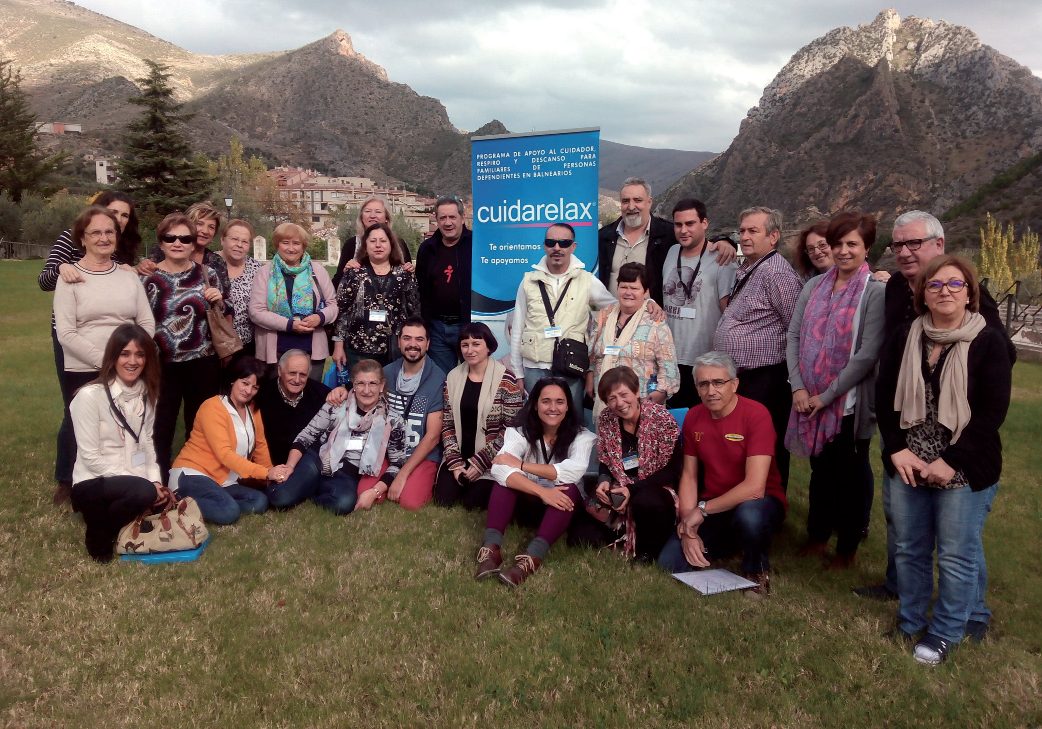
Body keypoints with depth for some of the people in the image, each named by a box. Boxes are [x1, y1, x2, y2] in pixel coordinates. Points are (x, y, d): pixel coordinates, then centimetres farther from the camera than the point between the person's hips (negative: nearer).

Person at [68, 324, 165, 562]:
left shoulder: (146, 394, 3)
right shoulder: (90, 395, -17)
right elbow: (91, 458, -17)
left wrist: (155, 480, -8)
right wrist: (146, 485, -21)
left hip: (133, 482, 6)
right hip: (92, 484, -6)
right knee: (144, 492, -32)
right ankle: (99, 537, -3)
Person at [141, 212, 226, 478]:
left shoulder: (206, 274, 4)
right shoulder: (148, 277, -1)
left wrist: (218, 302, -8)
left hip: (202, 363, 2)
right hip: (163, 365, -2)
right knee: (161, 427, 3)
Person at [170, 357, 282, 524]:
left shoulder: (252, 410, 10)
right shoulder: (212, 407, -14)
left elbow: (260, 446, 12)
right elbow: (225, 454, -23)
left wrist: (271, 474, -4)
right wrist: (266, 472, -29)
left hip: (223, 482, 8)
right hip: (192, 475, -8)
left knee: (260, 502, -17)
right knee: (229, 511, -32)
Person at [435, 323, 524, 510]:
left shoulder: (506, 379, -11)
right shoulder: (453, 377, 3)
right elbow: (447, 424, 4)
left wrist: (480, 462, -14)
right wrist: (455, 462, -7)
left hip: (491, 459, -4)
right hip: (458, 456, 4)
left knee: (473, 502, -17)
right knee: (443, 500, -11)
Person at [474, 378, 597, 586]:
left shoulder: (582, 436, -11)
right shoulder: (521, 432, -9)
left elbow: (573, 472, -31)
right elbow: (499, 469, -28)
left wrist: (520, 464, -27)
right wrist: (542, 492, -41)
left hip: (562, 503, -1)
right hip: (528, 500, 1)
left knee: (569, 489, -33)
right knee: (505, 479, -26)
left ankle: (531, 558, -48)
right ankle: (491, 548, -41)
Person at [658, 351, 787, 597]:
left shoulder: (756, 414, -19)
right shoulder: (694, 417, 0)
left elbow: (755, 487, -27)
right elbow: (689, 476, 3)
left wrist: (702, 509, -21)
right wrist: (688, 528, -9)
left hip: (758, 503, -5)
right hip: (710, 510, 5)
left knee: (749, 515, -41)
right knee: (669, 563, -11)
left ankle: (757, 572, -7)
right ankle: (729, 542, 18)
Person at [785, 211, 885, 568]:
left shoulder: (874, 292, -9)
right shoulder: (814, 286, 6)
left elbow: (866, 355, -15)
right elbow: (793, 335, 3)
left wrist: (826, 396, -14)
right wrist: (798, 387, -8)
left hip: (849, 402, -4)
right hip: (809, 400, 4)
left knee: (850, 473, 9)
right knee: (820, 468, 17)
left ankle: (847, 547, 24)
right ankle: (817, 535, 34)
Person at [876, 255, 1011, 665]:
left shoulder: (989, 342, -6)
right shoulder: (904, 339, 6)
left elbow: (992, 410, -12)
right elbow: (885, 397, 5)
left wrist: (951, 461, -17)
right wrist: (896, 449, -7)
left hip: (964, 470, -4)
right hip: (907, 465, 4)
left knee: (957, 556, 5)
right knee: (908, 549, 14)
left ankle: (945, 633, 24)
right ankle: (909, 622, 32)